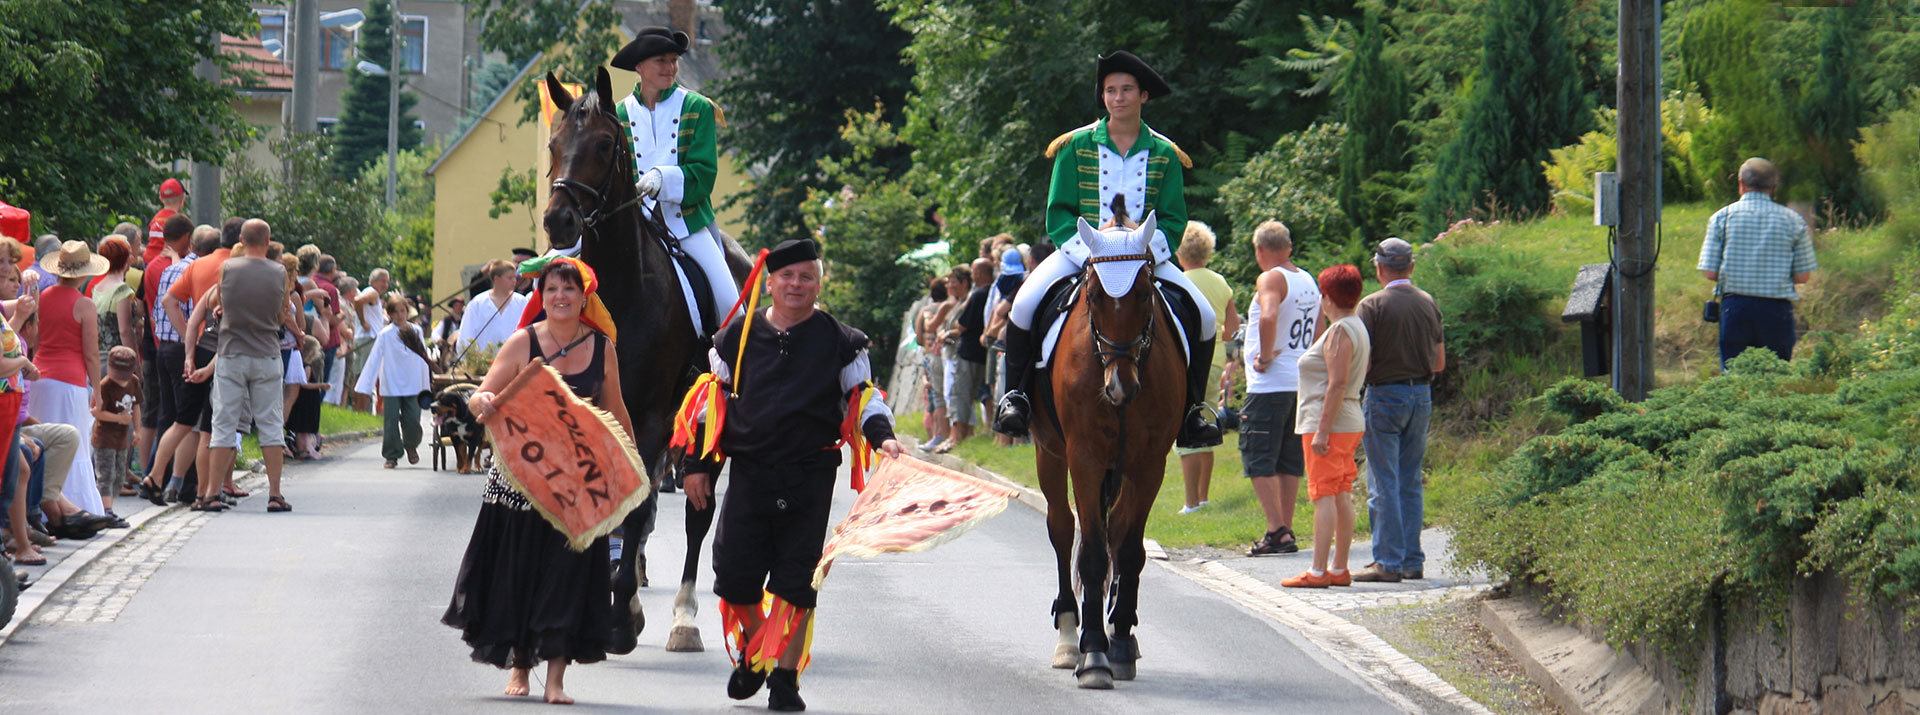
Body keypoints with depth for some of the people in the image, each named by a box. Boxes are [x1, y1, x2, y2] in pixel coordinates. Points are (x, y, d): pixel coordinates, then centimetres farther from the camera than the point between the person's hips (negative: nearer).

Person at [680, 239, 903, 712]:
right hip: (749, 473, 1)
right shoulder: (738, 336, 7)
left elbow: (864, 397, 9)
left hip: (810, 477, -1)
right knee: (735, 574, -1)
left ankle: (785, 676, 10)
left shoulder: (838, 341, 4)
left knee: (796, 580, 0)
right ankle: (752, 652, 26)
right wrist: (698, 464, 9)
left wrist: (883, 438, -10)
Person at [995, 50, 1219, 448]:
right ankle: (1015, 394, -9)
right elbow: (1058, 213, 0)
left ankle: (1194, 406, 1)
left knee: (1202, 315, -17)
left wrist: (1146, 253, -16)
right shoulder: (1077, 146, 3)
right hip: (1081, 250, -1)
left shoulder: (1164, 154, 6)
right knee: (1025, 304, -27)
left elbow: (1173, 220, 4)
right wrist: (1088, 253, -17)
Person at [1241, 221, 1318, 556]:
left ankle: (1277, 531, -11)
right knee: (1289, 461, 13)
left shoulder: (1271, 279, -12)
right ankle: (1286, 532, 14)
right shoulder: (1309, 281, 13)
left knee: (1258, 460, -4)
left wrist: (1266, 356, -18)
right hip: (1303, 385, 8)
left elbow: (1269, 317, -30)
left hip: (1269, 386, -8)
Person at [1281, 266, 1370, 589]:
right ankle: (1339, 569, 11)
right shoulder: (1356, 328, 16)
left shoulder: (1339, 332, -14)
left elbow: (1337, 384, -21)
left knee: (1324, 495, -10)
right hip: (1350, 424, 10)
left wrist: (1322, 431, -23)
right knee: (1342, 495, 10)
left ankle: (1318, 572, -12)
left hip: (1329, 424, -10)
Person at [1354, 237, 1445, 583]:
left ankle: (1388, 562, -5)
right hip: (1422, 396, 6)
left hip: (1385, 395, -6)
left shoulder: (1373, 305, -11)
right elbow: (1440, 362, 13)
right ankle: (1413, 561, 12)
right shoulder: (1428, 304, 7)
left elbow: (1361, 362, -15)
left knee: (1383, 484, -3)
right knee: (1411, 483, 12)